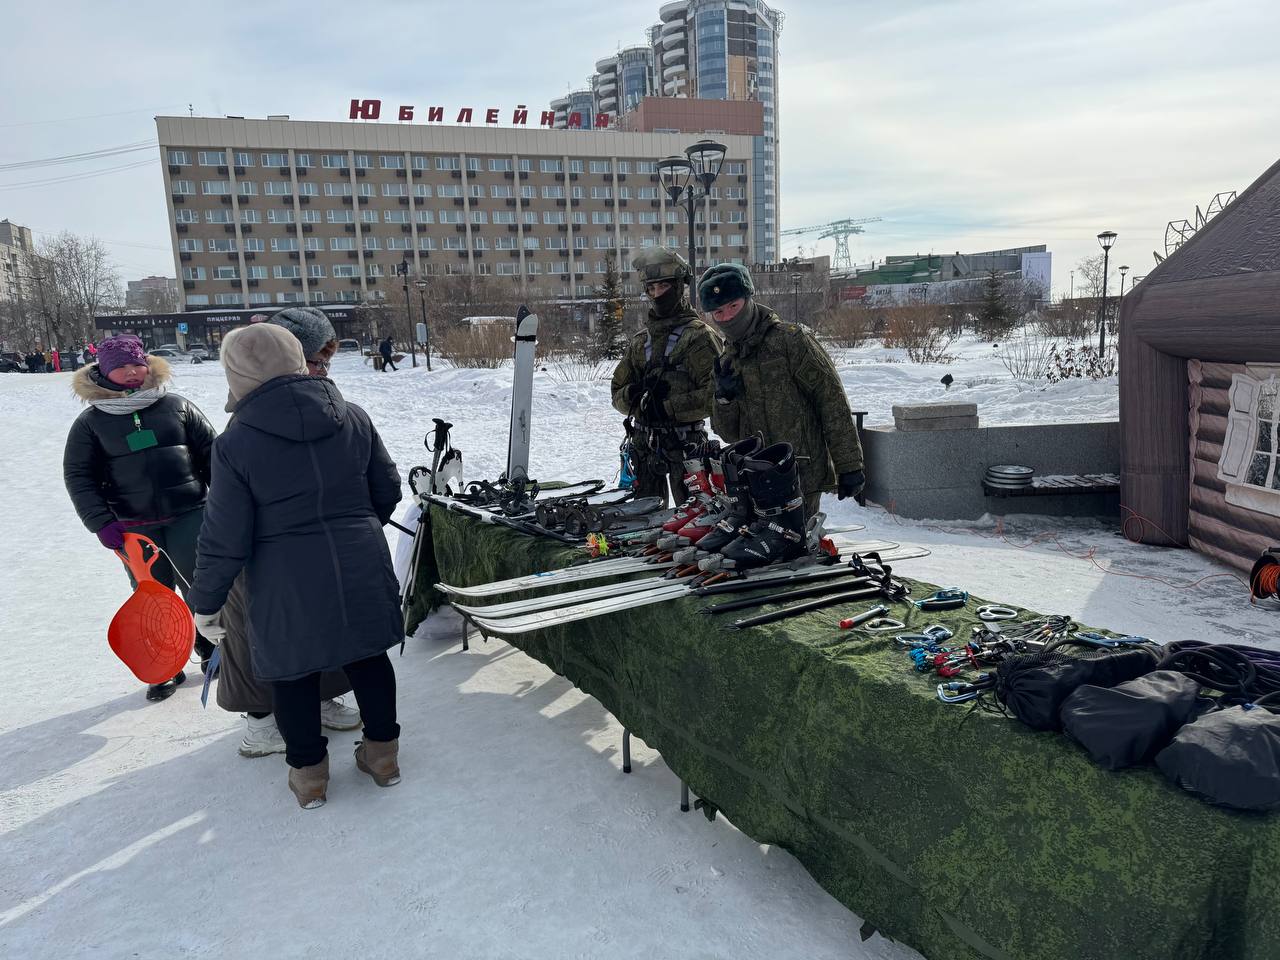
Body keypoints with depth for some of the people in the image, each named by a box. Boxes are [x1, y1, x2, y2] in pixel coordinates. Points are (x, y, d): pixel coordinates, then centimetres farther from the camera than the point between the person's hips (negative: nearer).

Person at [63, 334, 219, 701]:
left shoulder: (177, 406, 5)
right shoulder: (91, 423, 4)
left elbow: (210, 454, 7)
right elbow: (78, 476, 3)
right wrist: (101, 522, -8)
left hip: (189, 516, 0)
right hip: (135, 528, 1)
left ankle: (212, 651, 24)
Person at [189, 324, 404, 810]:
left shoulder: (235, 444, -14)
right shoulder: (353, 418, -3)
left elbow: (224, 540, -11)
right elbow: (388, 489, 7)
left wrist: (206, 602, 4)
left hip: (288, 586, -3)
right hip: (362, 571, 4)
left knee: (294, 676, 16)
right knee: (368, 658, 21)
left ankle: (309, 774, 31)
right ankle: (382, 753, 35)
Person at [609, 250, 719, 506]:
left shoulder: (698, 335, -3)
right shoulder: (640, 341, 14)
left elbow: (714, 396, -13)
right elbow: (618, 396, 14)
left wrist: (668, 407, -15)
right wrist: (636, 392, -8)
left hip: (685, 443, -5)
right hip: (644, 444, 6)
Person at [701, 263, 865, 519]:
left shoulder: (790, 340, -4)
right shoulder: (727, 364, 14)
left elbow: (833, 401, -6)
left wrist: (849, 466, -9)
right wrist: (724, 399, -6)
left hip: (801, 476, -5)